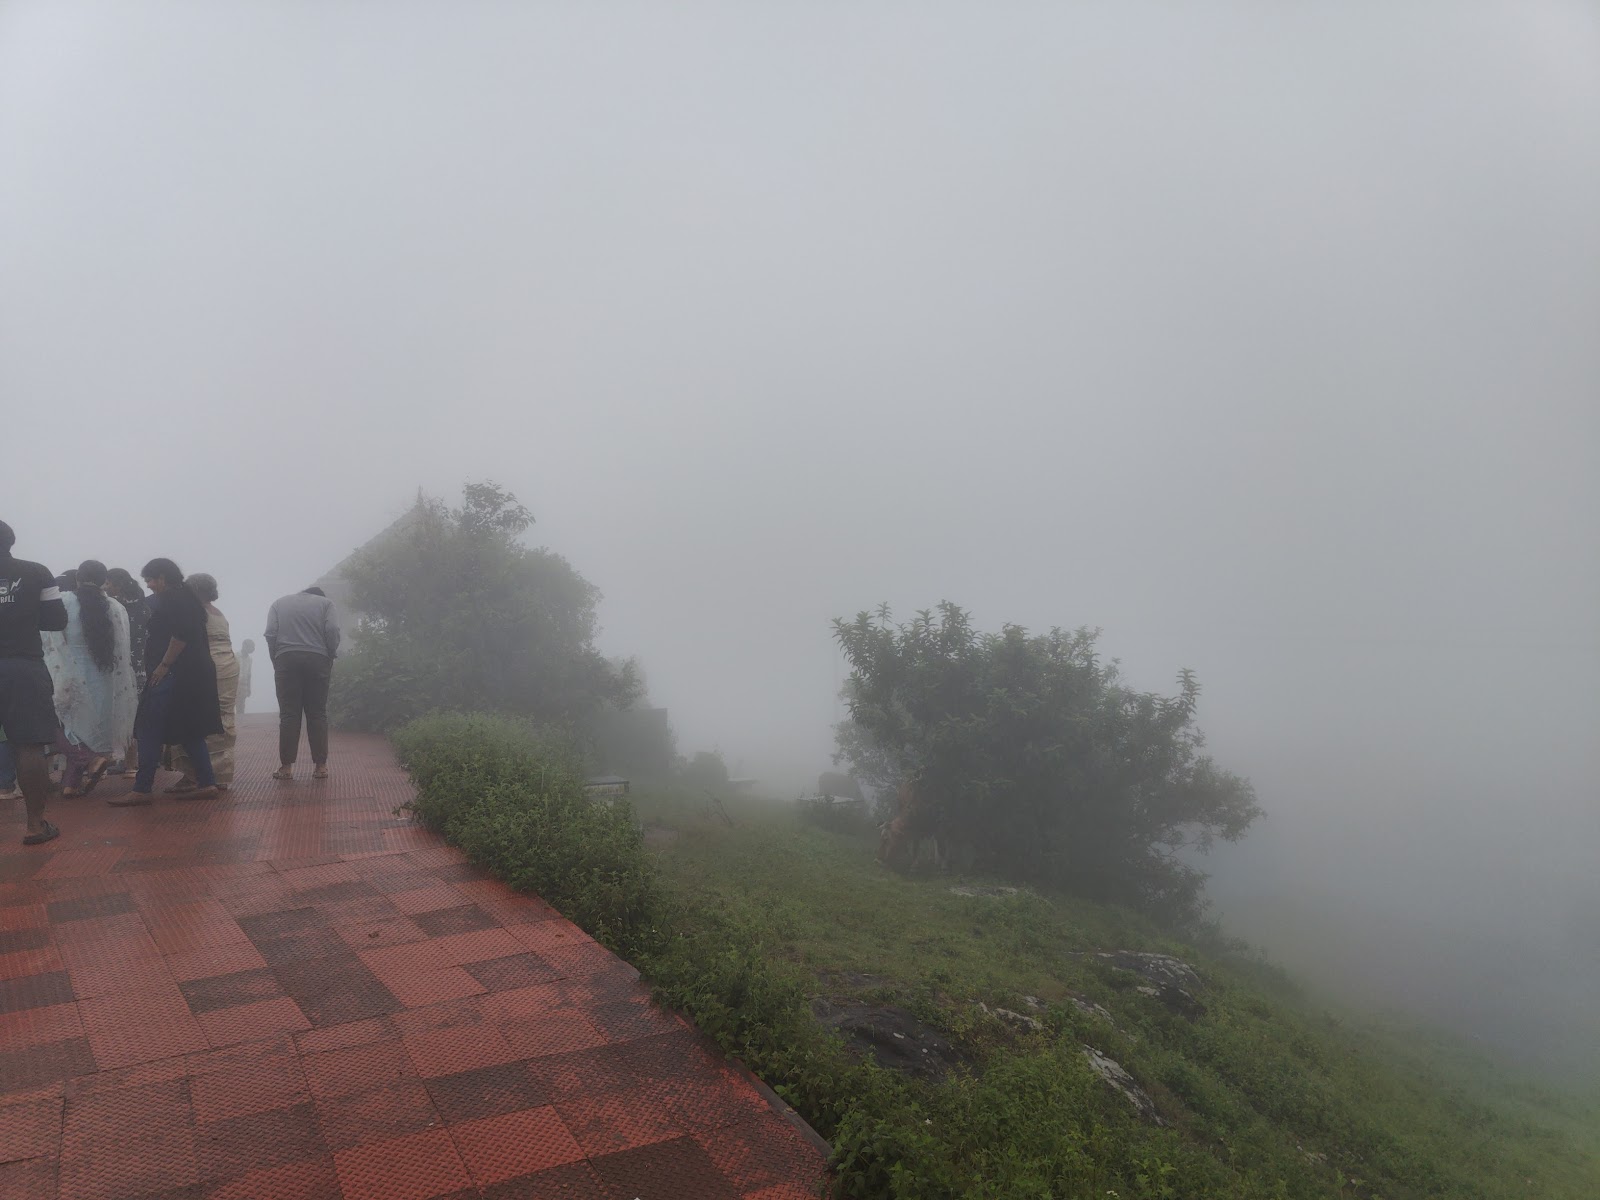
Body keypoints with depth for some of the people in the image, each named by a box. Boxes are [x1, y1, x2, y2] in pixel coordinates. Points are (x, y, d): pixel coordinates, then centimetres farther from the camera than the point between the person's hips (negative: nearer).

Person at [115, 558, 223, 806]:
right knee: (189, 732, 11)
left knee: (149, 732, -4)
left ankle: (141, 790, -2)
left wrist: (163, 666, -17)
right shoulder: (187, 598, 17)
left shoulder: (172, 600, -11)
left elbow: (180, 636, -24)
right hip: (193, 676, 10)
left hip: (172, 676, -10)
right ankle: (207, 784, 10)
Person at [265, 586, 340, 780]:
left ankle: (286, 766, -1)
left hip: (286, 660, 1)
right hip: (317, 660, -1)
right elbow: (332, 631, -3)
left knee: (288, 713, 1)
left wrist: (276, 661, 9)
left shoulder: (279, 603, 17)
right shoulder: (325, 603, 13)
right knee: (317, 713, 3)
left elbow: (270, 633, 3)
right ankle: (320, 766, 1)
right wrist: (330, 657, 7)